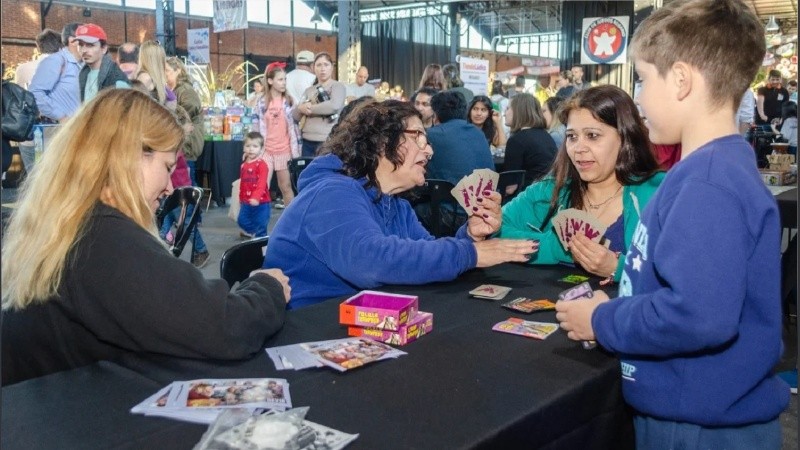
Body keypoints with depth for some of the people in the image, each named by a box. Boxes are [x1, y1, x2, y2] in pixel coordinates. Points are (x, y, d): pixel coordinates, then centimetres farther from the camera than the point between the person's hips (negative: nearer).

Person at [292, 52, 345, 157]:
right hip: (308, 141, 5)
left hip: (329, 141, -5)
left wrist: (309, 109, -7)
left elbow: (334, 105, -19)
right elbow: (294, 116, 11)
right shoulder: (309, 90, 16)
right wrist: (300, 108, -12)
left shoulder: (337, 86, 3)